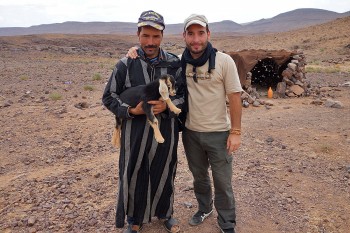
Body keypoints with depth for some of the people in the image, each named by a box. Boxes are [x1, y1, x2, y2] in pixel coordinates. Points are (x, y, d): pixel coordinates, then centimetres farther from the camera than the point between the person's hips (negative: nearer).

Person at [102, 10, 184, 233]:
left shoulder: (174, 63, -2)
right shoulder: (126, 64, -6)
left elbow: (185, 95, 4)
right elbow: (109, 97, 1)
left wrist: (167, 106, -16)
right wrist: (131, 110, -16)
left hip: (166, 131, 2)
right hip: (135, 132, -1)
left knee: (164, 174, 16)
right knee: (134, 176, 10)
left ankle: (165, 213, 43)